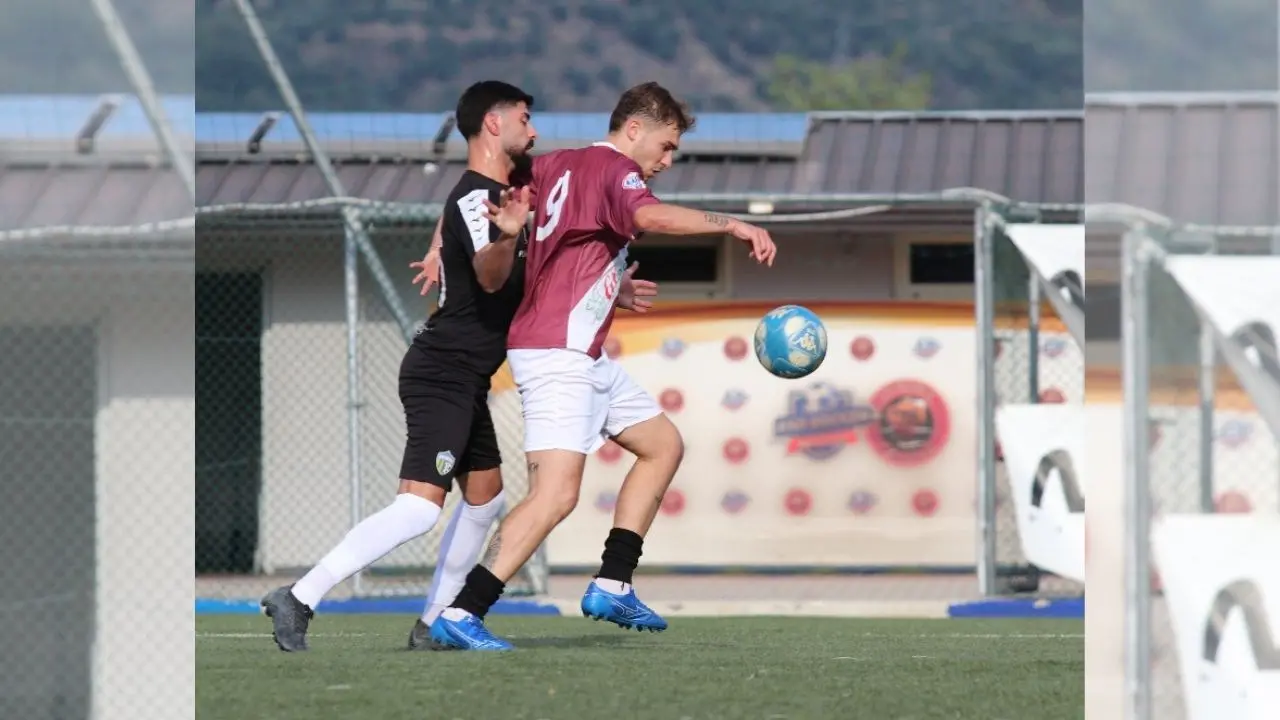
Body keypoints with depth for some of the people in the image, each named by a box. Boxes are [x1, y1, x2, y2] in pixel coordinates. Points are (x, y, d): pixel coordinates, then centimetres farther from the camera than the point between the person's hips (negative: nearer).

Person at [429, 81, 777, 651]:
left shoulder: (557, 166, 16)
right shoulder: (615, 170, -10)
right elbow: (651, 217, -31)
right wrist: (734, 226, -27)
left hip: (584, 358, 11)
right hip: (557, 353, -11)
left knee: (663, 445, 19)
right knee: (556, 494, -18)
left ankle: (611, 585, 15)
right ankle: (460, 615, -22)